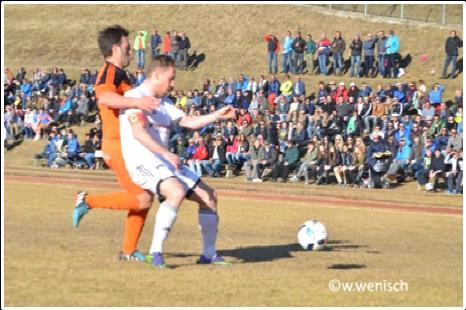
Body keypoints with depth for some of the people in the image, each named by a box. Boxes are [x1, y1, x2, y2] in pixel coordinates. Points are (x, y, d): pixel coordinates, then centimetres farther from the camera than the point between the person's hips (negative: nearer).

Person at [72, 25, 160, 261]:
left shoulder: (117, 73, 19)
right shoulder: (110, 72, -14)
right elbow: (104, 97, -36)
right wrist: (136, 102, -48)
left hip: (126, 146, 10)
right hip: (119, 146, -10)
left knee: (145, 197, 11)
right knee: (143, 199, -13)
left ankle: (129, 251, 15)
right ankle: (89, 201, -4)